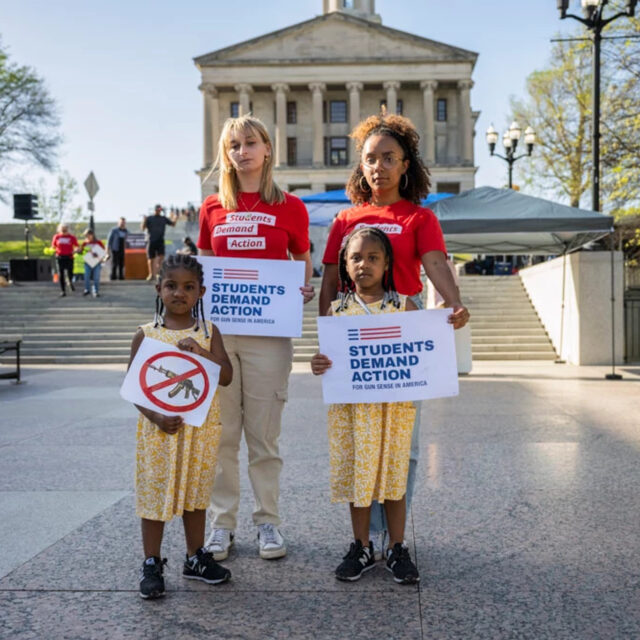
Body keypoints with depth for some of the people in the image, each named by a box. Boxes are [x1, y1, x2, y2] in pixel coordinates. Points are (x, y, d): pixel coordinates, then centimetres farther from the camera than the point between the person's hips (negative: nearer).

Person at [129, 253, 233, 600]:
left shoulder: (208, 332, 2)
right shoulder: (146, 334, -3)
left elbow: (226, 377, -4)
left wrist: (202, 352, -19)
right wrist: (156, 417, -17)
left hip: (201, 426, 2)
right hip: (159, 427, -2)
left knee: (195, 492, 14)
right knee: (155, 493, 4)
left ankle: (196, 557, 29)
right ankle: (151, 565, 17)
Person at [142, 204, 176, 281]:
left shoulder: (164, 218, 11)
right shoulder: (149, 218, 5)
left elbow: (173, 224, 15)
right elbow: (143, 228, -1)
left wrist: (174, 219, -5)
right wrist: (144, 221, -18)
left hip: (160, 241, 1)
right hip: (151, 241, -1)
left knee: (161, 257, -14)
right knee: (151, 258, 4)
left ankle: (159, 273, -9)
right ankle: (151, 274, 16)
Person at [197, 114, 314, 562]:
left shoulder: (289, 207, 4)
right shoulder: (212, 209, 10)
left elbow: (304, 264, 12)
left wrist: (304, 291, -8)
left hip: (268, 332, -2)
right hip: (217, 329, 2)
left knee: (264, 433, 4)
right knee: (220, 433, 6)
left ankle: (268, 521, 18)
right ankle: (222, 523, 19)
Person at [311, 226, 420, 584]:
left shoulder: (403, 306, 0)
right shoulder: (337, 309, 4)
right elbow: (331, 356, 7)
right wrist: (319, 366, -14)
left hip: (394, 406, -1)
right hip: (350, 407, 2)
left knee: (393, 474, 7)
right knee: (356, 474, 9)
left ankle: (397, 548, 22)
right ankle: (361, 548, 25)